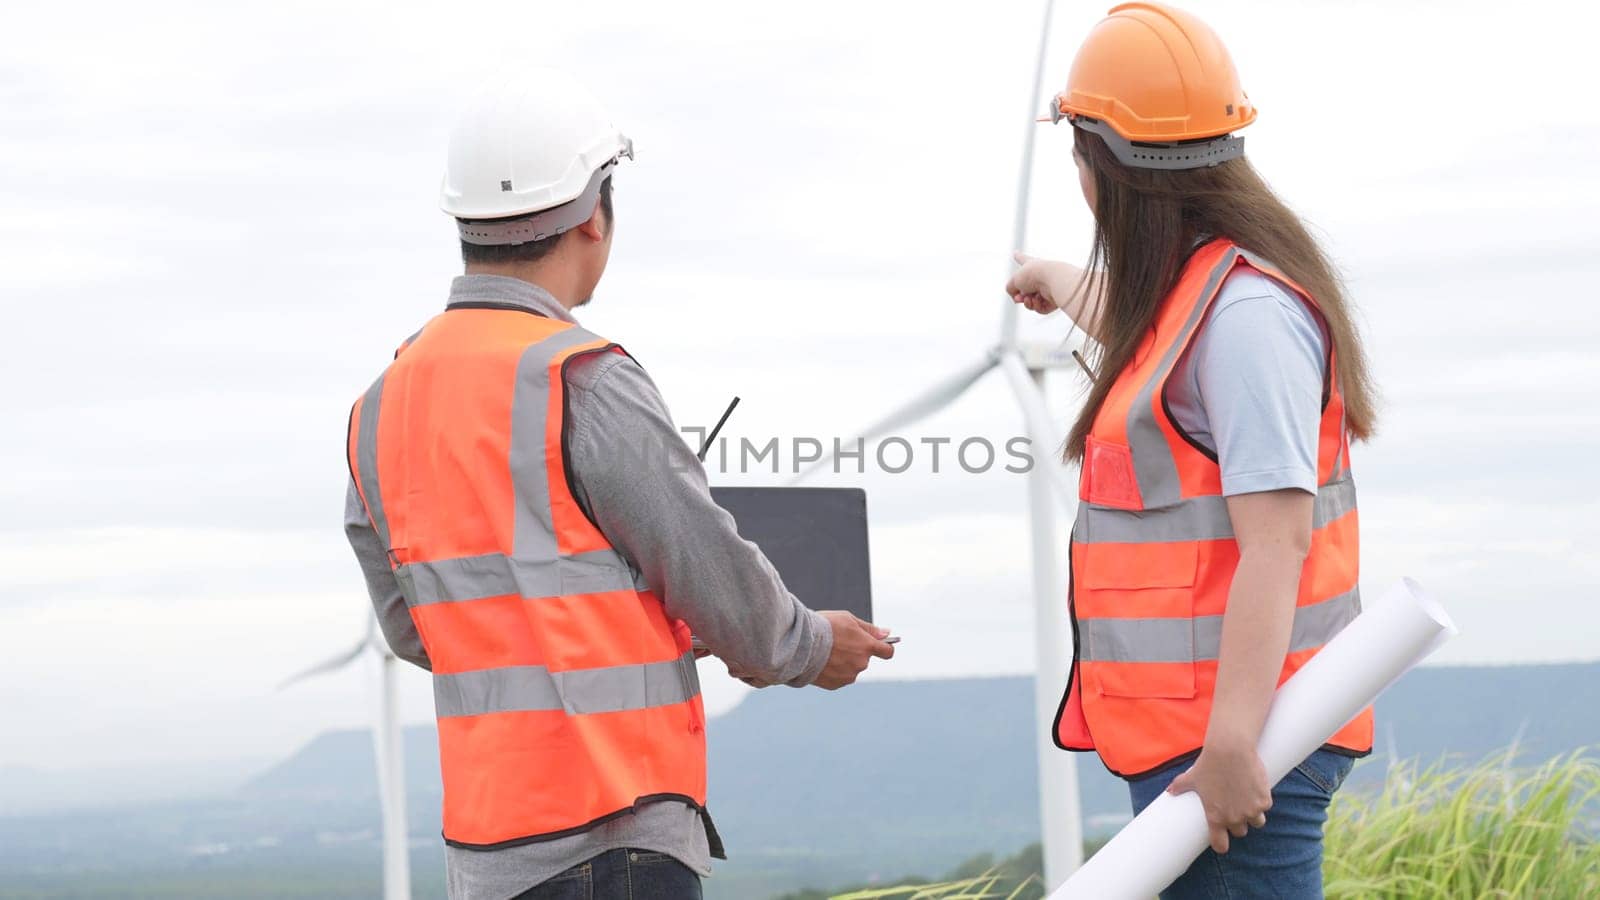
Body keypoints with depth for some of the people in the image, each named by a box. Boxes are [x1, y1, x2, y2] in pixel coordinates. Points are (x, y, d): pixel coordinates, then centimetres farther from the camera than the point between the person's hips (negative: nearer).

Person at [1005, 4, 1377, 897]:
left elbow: (1277, 539, -22)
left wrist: (1233, 744, -27)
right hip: (1190, 730, 10)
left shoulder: (1247, 315, -16)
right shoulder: (1200, 291, 15)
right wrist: (1060, 284, 62)